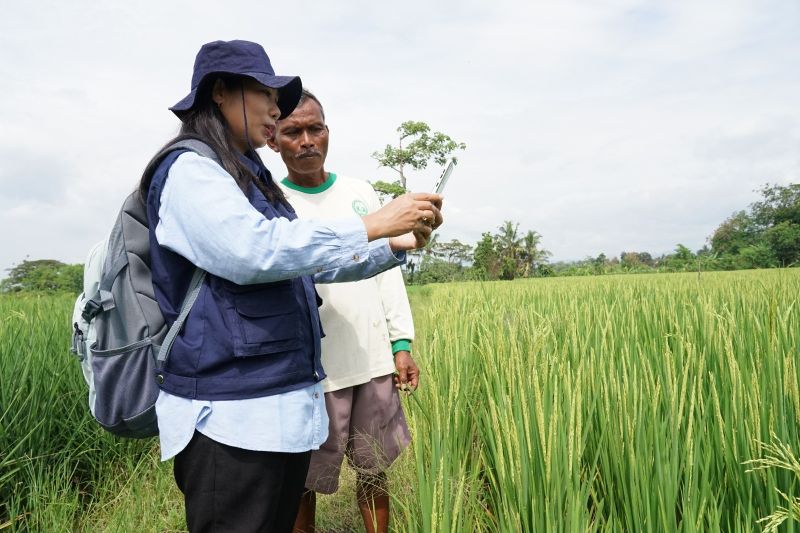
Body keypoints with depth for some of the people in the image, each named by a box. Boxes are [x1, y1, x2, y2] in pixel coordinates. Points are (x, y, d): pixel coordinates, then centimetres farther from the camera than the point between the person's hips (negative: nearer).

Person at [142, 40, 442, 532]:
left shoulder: (250, 178, 19)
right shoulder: (189, 170, -8)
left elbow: (311, 263, 20)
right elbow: (255, 252, -24)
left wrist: (395, 246, 7)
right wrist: (372, 225, -21)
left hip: (285, 405, 9)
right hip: (232, 418, -9)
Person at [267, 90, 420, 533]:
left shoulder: (360, 193, 9)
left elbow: (387, 270, 11)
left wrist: (401, 343, 6)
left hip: (373, 360, 4)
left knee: (375, 470, 15)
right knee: (302, 482, 9)